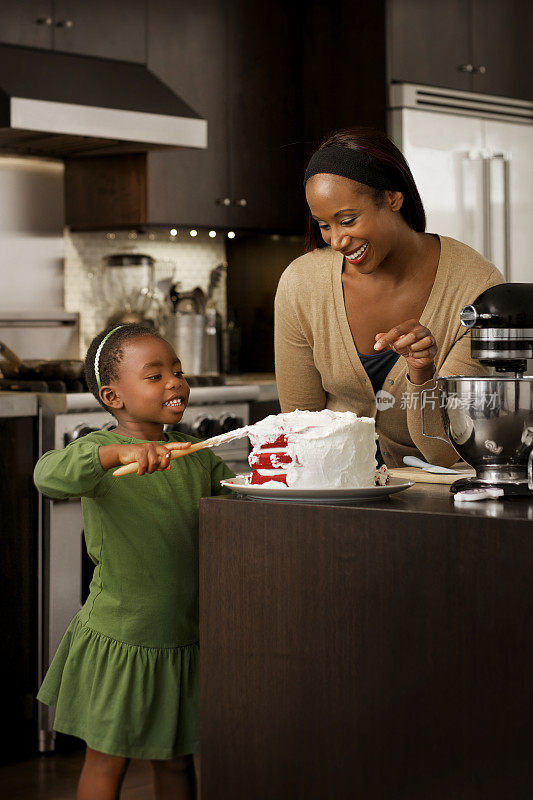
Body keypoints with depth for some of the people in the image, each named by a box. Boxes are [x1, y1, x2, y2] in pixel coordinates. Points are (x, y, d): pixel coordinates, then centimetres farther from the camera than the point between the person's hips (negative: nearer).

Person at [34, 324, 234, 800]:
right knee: (108, 759, 8)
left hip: (185, 638, 5)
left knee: (176, 760, 16)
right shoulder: (100, 453, -13)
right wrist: (118, 452, -47)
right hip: (118, 640, -5)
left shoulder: (196, 454, 4)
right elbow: (49, 475, -32)